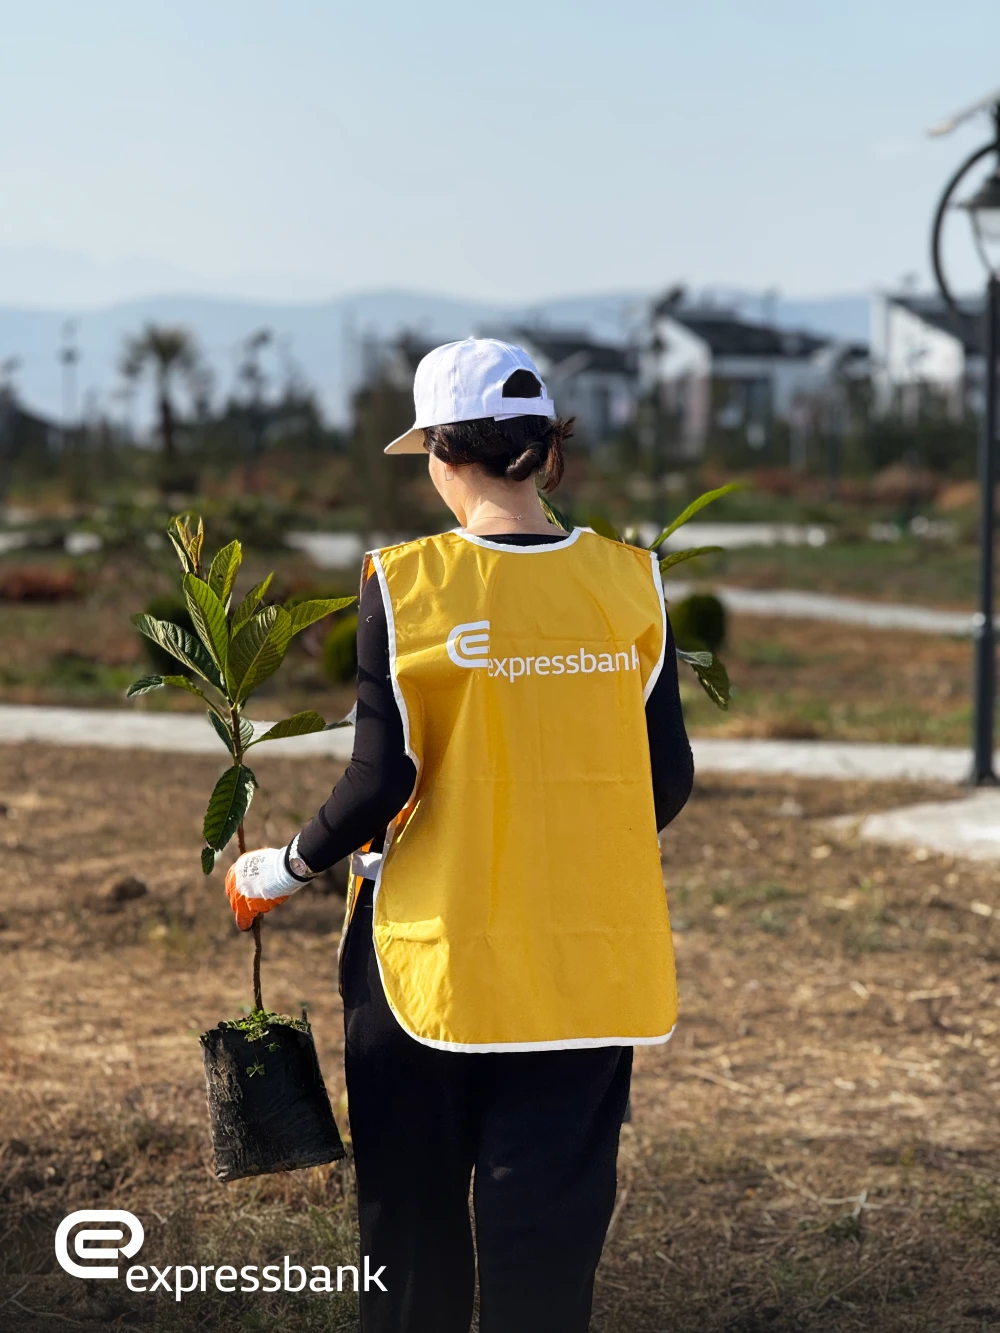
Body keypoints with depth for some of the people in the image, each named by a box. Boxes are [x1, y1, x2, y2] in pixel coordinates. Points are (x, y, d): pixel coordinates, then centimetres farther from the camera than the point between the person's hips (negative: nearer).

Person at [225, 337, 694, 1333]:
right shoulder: (628, 580, -2)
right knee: (551, 1218, 7)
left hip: (436, 949, -2)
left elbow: (382, 780, -11)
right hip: (588, 954, 2)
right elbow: (668, 777, 2)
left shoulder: (406, 584, -10)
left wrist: (288, 869, 7)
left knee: (416, 1214, 15)